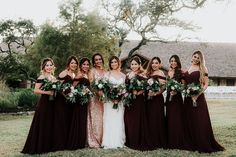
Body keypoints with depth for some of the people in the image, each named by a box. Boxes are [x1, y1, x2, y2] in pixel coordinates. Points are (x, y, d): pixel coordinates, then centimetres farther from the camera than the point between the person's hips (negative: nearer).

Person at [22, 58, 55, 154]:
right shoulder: (42, 77, -10)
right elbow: (35, 90, -17)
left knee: (50, 124, 12)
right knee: (42, 125, -4)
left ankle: (47, 146, 22)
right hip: (43, 103, -8)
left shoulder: (53, 78, 13)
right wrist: (47, 92, -23)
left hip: (52, 103, 8)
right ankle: (38, 147, 5)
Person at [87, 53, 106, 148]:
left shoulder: (105, 71, 13)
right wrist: (99, 93, -22)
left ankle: (102, 140, 14)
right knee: (95, 119, -3)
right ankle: (94, 141, 4)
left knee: (103, 119, 6)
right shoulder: (93, 71, 0)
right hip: (95, 96, -4)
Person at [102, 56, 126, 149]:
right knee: (109, 120, -4)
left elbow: (125, 88, 10)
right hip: (109, 100, -2)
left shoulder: (123, 75, 12)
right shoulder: (107, 74, 4)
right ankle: (109, 143, 0)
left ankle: (118, 142, 8)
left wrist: (120, 96, -8)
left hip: (120, 101, 3)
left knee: (119, 120, 2)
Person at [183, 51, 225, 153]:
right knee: (189, 121, 8)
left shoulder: (202, 69, -2)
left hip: (198, 98, -5)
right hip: (188, 98, 5)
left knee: (200, 121, -4)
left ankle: (203, 145, 5)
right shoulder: (187, 69, 13)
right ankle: (190, 144, 19)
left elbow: (206, 85, -8)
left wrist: (197, 95, -18)